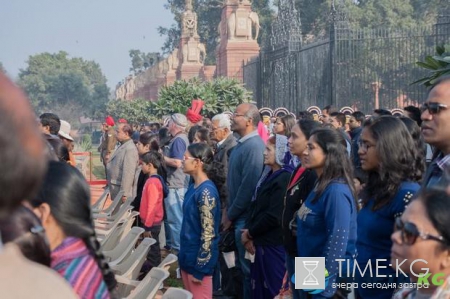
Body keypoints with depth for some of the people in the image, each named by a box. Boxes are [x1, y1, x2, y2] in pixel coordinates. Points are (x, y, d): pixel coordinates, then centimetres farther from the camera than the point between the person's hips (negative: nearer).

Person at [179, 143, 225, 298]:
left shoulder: (207, 191, -20)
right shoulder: (194, 187, 7)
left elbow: (208, 233, -21)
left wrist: (200, 268, -19)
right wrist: (183, 254, 16)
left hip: (199, 259, -9)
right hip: (188, 255, 9)